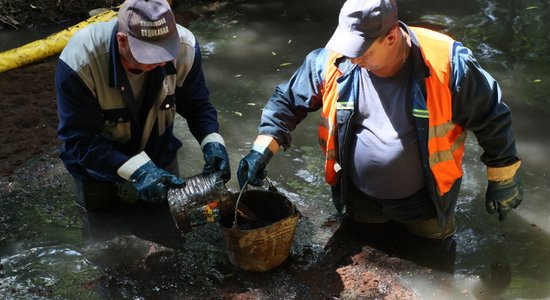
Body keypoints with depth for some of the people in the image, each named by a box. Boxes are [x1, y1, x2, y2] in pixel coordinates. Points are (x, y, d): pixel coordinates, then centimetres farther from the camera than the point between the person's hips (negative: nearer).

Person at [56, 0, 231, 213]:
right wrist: (138, 170, -40)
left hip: (159, 160, 3)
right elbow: (79, 140, -30)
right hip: (98, 171, -2)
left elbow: (196, 104, -10)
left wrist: (212, 142, -29)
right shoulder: (79, 61, -35)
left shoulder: (184, 47, -27)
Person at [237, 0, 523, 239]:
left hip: (423, 197, -2)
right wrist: (262, 151, -13)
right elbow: (287, 100, -4)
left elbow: (491, 119, -14)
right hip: (358, 197, 3)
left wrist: (503, 182, -5)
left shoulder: (447, 64, -28)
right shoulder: (332, 62, -21)